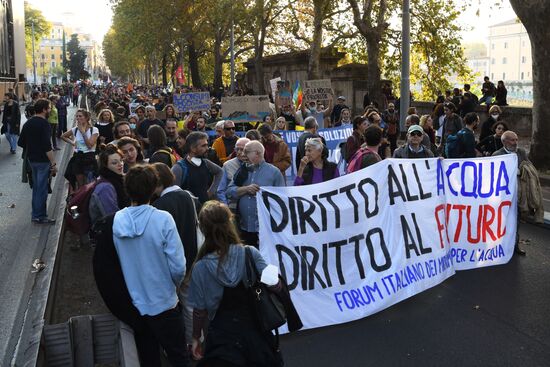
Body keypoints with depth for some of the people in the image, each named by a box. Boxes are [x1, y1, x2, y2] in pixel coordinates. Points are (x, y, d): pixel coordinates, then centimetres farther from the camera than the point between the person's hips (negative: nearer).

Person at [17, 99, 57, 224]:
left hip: (31, 159, 8)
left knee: (36, 186, 19)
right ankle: (40, 216, 7)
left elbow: (21, 143, 11)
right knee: (42, 188, 0)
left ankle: (36, 214, 28)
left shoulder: (28, 123, 8)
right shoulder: (44, 123, -18)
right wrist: (53, 163, -21)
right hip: (42, 160, -8)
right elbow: (47, 146, -24)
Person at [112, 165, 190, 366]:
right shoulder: (162, 219, -22)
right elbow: (178, 267, -21)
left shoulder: (117, 219, -10)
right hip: (163, 303, -4)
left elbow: (117, 262, 0)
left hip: (132, 304, 4)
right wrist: (174, 286, 1)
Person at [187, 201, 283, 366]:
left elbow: (200, 310, -8)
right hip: (254, 330, 1)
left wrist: (196, 338, 6)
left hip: (223, 336, -1)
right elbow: (275, 285, -16)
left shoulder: (200, 268, -14)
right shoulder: (250, 253, -13)